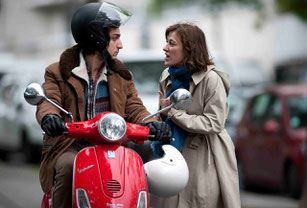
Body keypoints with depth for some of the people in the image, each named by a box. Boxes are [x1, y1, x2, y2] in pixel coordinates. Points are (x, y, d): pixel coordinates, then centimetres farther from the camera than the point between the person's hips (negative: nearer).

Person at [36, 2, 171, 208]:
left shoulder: (122, 75, 18)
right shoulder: (58, 72, 6)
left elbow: (134, 107, 8)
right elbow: (48, 102, -9)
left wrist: (151, 123, -16)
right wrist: (49, 117, -35)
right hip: (70, 146, -3)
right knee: (69, 166, -35)